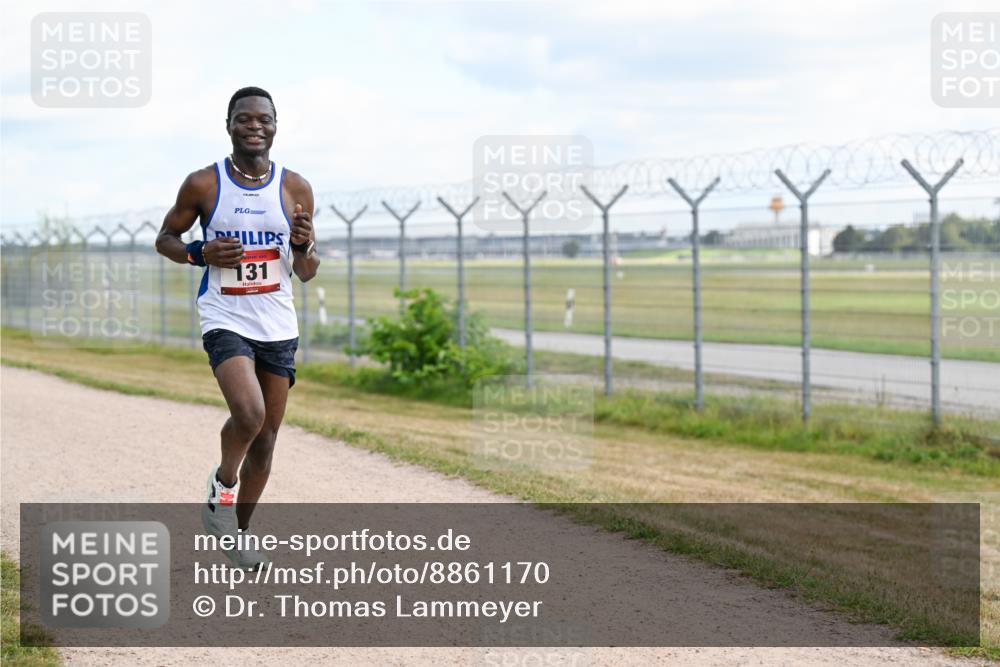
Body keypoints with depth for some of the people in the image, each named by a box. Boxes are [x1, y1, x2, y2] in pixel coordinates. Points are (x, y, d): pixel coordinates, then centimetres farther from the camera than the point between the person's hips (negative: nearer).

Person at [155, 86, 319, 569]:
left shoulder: (295, 189, 1)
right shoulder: (203, 185, -4)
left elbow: (307, 274, 6)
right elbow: (165, 238, 8)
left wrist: (303, 247, -17)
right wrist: (200, 253, -12)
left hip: (278, 326, 3)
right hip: (225, 321, -3)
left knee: (266, 438, 9)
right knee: (248, 413, -27)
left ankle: (239, 534, 28)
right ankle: (222, 485, 4)